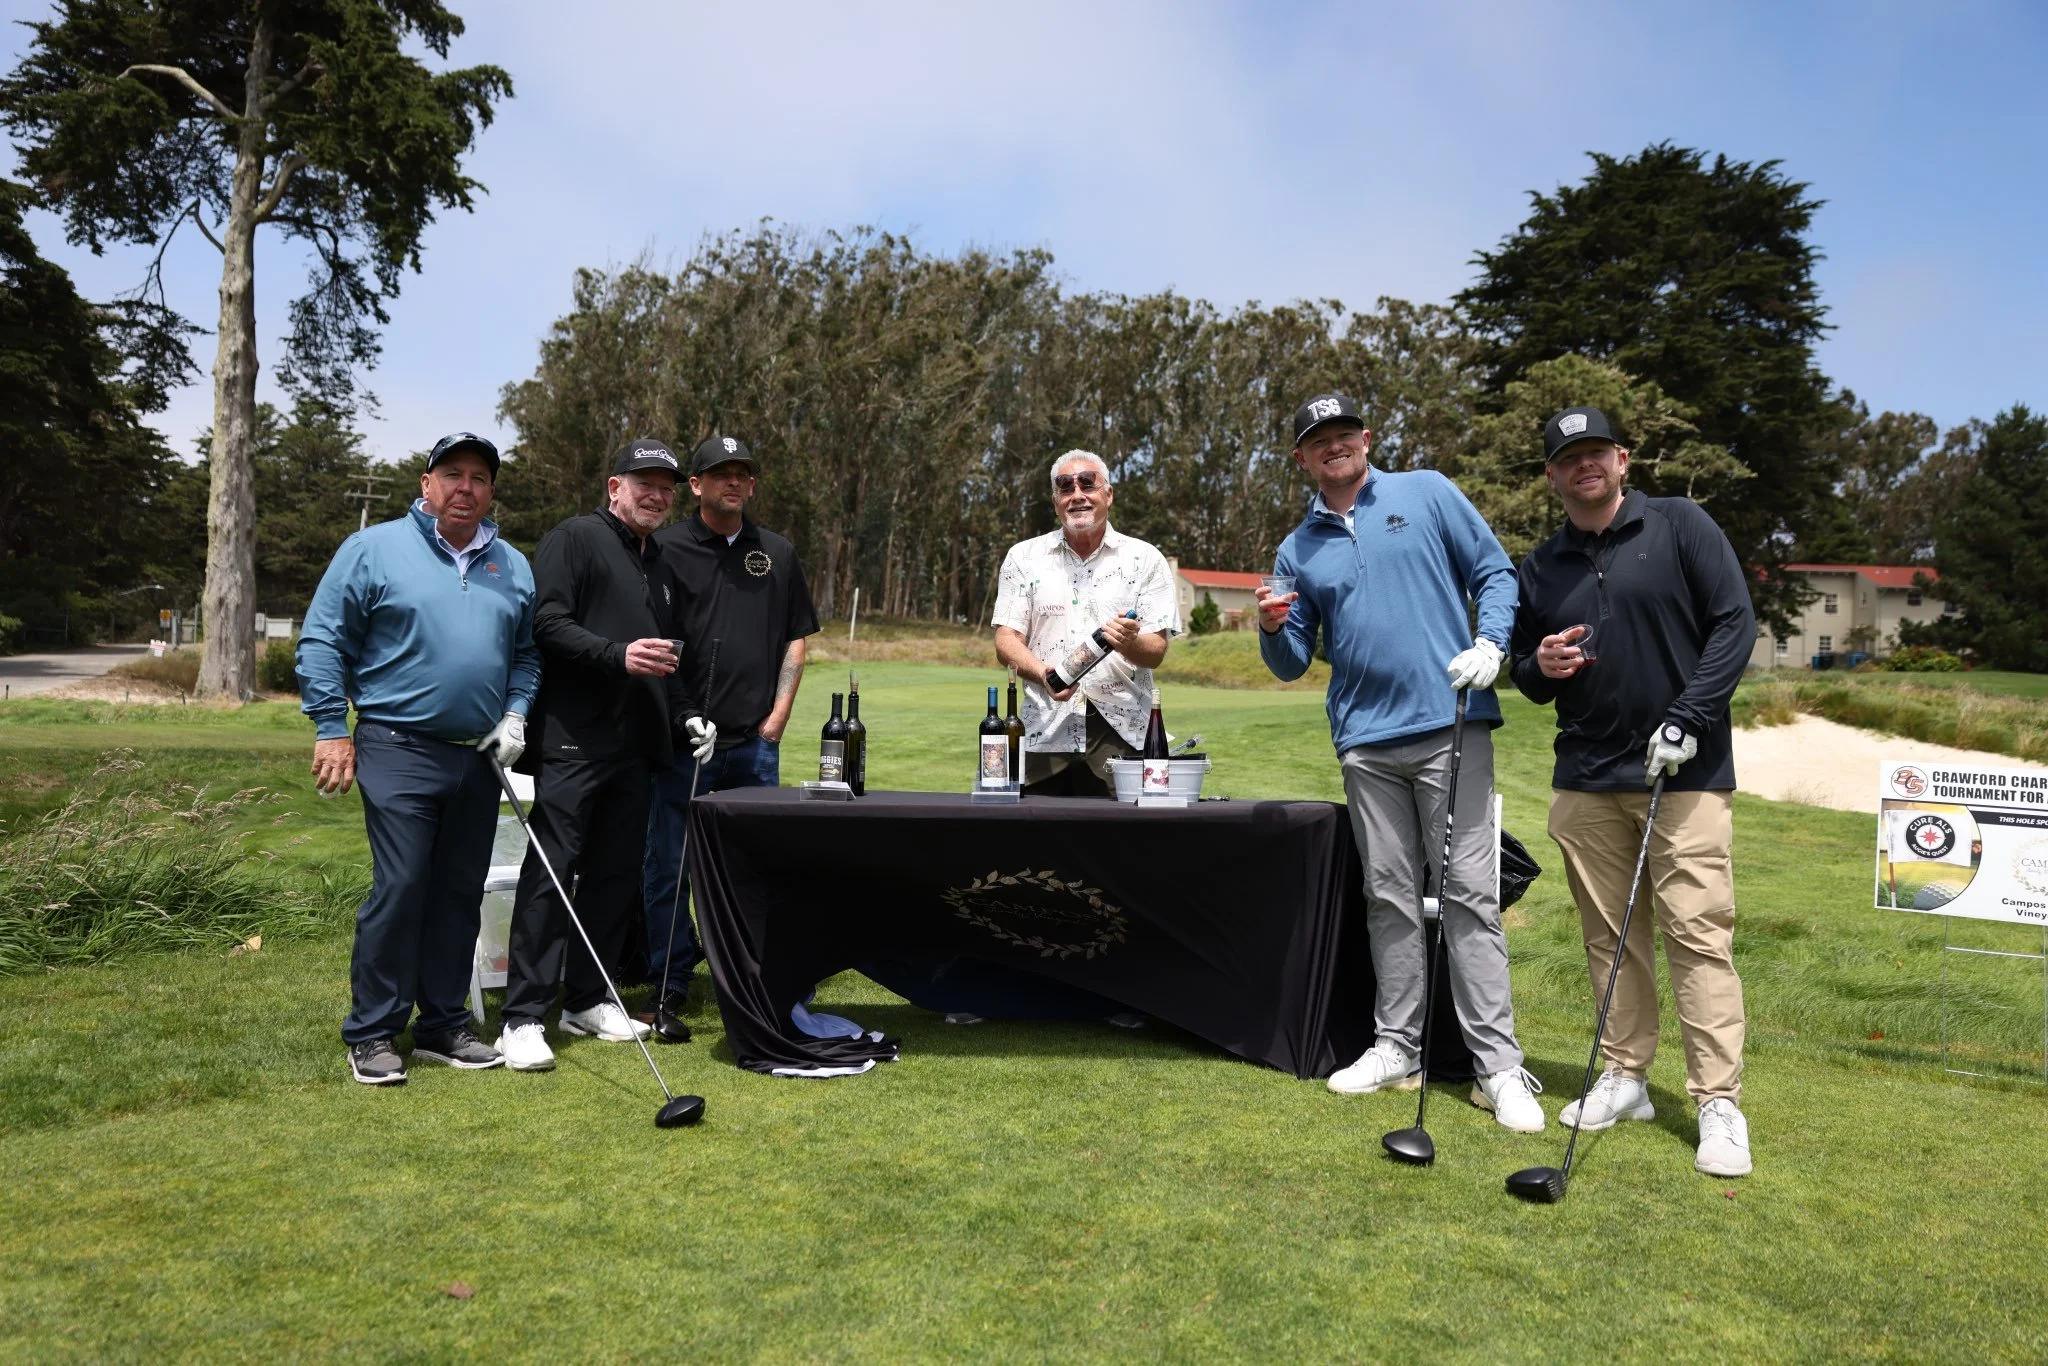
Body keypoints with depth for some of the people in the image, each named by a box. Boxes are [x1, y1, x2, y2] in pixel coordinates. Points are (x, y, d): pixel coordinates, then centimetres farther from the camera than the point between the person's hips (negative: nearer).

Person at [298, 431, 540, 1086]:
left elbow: (527, 654, 20)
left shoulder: (513, 567, 13)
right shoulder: (373, 549, 0)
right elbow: (322, 640, 0)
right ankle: (372, 1033, 6)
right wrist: (331, 729, -5)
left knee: (460, 895, 9)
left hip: (480, 758, 5)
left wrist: (515, 715, 6)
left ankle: (443, 1026, 21)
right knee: (399, 889, -9)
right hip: (400, 752, -5)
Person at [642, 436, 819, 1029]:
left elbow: (795, 639, 16)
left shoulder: (778, 554, 14)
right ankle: (669, 994, 11)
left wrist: (778, 714, 6)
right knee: (669, 869, 1)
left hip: (756, 741, 4)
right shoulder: (665, 550, 1)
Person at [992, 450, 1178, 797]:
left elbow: (1156, 651, 2)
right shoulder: (1023, 557, 10)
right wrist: (1043, 674, -16)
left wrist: (1129, 644, -21)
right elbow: (1006, 641, 4)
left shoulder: (1145, 559, 7)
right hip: (1044, 734, 1)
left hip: (1119, 734, -1)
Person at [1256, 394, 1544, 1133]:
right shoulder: (1298, 550, 13)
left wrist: (1490, 642, -12)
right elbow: (1293, 663, 15)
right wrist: (1273, 627, -7)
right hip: (1366, 740, 3)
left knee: (1468, 892, -5)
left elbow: (1495, 572, 6)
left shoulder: (1428, 494, 6)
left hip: (1450, 724, -3)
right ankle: (1396, 1048, 18)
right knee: (1389, 897, 9)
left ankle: (1498, 1065, 1)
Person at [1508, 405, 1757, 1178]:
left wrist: (1687, 718, -13)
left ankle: (1718, 1102, 0)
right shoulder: (1541, 568, 12)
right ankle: (1625, 1078, 19)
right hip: (1585, 779, 4)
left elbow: (1735, 622, -4)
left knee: (1699, 932, -6)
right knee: (1608, 934, 7)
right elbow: (1528, 678, 19)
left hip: (1685, 772, -4)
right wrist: (1540, 667, -6)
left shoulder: (1680, 526, 1)